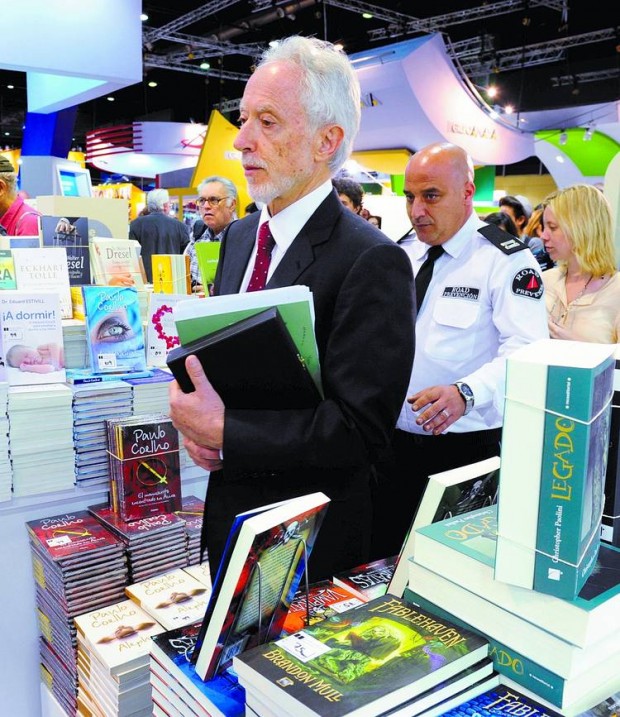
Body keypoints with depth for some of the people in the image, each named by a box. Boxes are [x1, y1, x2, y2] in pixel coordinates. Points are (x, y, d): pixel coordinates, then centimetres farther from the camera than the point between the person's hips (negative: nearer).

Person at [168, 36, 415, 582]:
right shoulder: (239, 236, 4)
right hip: (227, 511, 7)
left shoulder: (373, 262, -22)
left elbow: (361, 430, -24)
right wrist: (194, 416, -7)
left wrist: (224, 432, -23)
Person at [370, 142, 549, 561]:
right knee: (379, 557, 12)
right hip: (396, 437, 6)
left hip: (465, 446, -5)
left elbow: (525, 351, -19)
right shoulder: (406, 255, 12)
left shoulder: (505, 259, -9)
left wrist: (466, 393, -34)